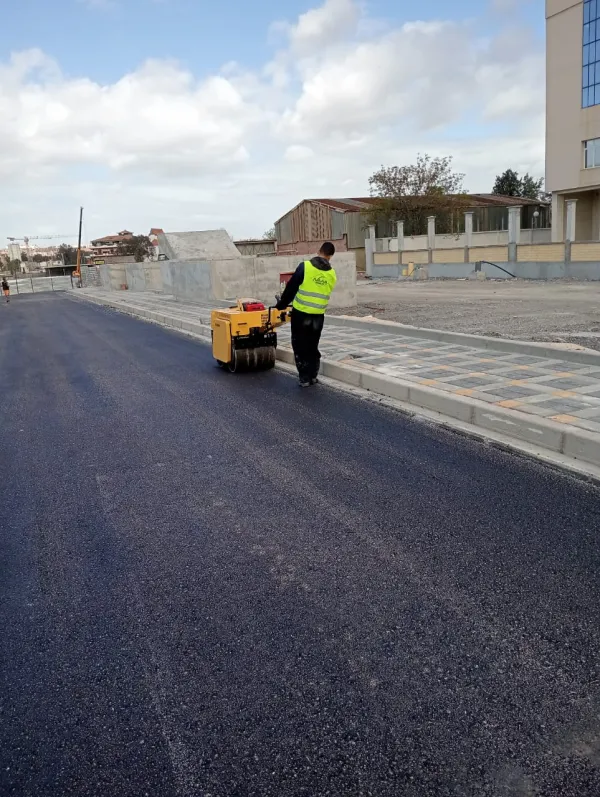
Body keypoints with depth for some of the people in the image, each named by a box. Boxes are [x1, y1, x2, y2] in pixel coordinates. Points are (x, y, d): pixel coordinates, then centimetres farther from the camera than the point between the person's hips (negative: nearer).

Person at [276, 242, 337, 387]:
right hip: (318, 315, 4)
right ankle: (313, 376, 21)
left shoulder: (305, 266, -10)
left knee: (300, 346, 7)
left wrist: (281, 304, 9)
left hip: (301, 313, -4)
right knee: (313, 346, 18)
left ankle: (305, 378, 6)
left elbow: (291, 287, -4)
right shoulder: (332, 274, 3)